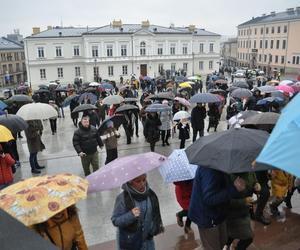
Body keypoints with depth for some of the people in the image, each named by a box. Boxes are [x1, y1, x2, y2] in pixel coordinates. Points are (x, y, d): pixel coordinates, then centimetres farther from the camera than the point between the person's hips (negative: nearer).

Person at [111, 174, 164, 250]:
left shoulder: (151, 194, -5)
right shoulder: (122, 198, -20)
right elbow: (115, 220, -19)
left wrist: (158, 226, 14)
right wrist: (130, 215, -33)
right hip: (129, 243, -4)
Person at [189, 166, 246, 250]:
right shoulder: (209, 169, -32)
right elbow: (209, 198, -34)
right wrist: (234, 189, -34)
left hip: (216, 214, 9)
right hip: (207, 217, -9)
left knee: (221, 243, 23)